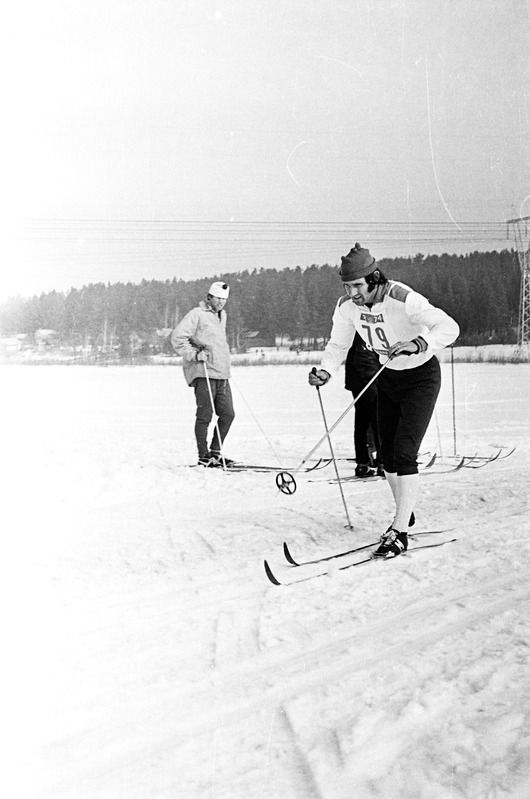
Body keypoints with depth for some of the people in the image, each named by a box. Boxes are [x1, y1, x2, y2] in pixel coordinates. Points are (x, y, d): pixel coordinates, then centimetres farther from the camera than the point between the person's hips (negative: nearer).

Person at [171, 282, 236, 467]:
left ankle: (215, 451, 18)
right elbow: (177, 337, -11)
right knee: (204, 415, -5)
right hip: (203, 372, -8)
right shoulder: (197, 314, -5)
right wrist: (194, 354, -16)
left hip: (222, 374, 8)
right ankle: (204, 456, 2)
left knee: (227, 414, 5)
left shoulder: (222, 315, 21)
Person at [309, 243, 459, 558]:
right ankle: (405, 513, 32)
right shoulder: (347, 306, -12)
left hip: (421, 376, -6)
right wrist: (325, 372, -20)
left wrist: (417, 344, -55)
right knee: (387, 453, 11)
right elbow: (338, 345, 0)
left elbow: (449, 327, -38)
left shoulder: (403, 299, -31)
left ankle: (400, 532, -8)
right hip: (388, 378, 7)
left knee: (404, 453, -14)